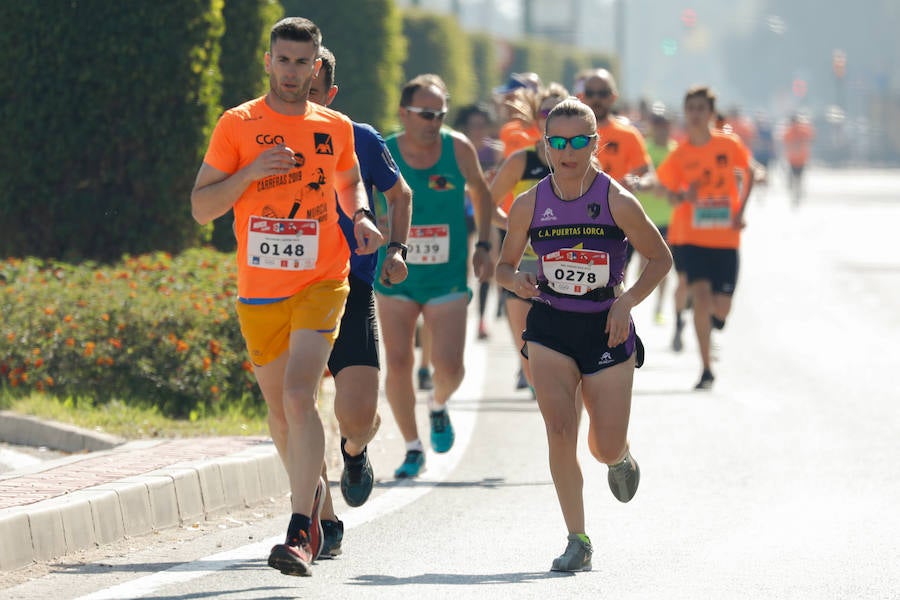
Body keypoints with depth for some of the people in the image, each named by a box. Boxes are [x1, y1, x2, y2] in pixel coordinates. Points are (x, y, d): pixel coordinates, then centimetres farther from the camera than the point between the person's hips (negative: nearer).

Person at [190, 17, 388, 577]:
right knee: (279, 407, 13)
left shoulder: (336, 127, 6)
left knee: (299, 397, -19)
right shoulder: (238, 125, 0)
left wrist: (361, 218, 6)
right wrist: (251, 172, -16)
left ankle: (301, 535, -21)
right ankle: (314, 495, 39)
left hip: (321, 284, -1)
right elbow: (201, 206, -1)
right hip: (259, 291, 1)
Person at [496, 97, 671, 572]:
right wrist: (516, 280, -14)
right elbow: (505, 265, 9)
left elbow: (660, 258, 1)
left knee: (606, 447, 1)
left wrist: (627, 301, -12)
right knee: (560, 430, -16)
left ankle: (620, 458, 42)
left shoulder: (617, 202, -10)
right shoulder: (529, 204, -3)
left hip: (607, 329, -1)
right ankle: (577, 541, -6)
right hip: (550, 326, 1)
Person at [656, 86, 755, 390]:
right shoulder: (680, 154, -3)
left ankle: (709, 326, 40)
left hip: (726, 239, 1)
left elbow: (748, 173, 12)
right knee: (701, 295, -17)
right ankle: (706, 369, -9)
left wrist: (741, 211, 2)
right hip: (694, 238, -1)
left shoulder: (729, 145, -3)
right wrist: (684, 196, -19)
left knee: (721, 309, 0)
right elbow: (670, 191, 5)